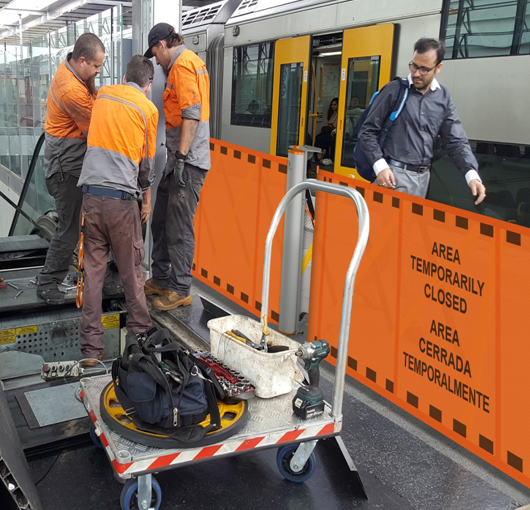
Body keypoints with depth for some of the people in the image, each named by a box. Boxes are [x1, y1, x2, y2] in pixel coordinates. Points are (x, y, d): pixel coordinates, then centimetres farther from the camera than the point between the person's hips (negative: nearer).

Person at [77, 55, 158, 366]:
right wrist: (147, 200, 20)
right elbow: (147, 162, 8)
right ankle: (140, 334, 19)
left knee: (93, 270, 7)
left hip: (91, 193, 3)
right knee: (132, 271, 9)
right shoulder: (148, 109, 4)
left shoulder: (103, 94, 14)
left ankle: (91, 348, 9)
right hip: (122, 197, -3)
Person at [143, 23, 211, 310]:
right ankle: (161, 279, 27)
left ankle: (180, 290, 4)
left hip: (188, 161, -11)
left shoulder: (183, 64, -10)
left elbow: (191, 113, -21)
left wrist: (182, 158, -24)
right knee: (160, 222, 16)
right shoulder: (190, 62, 22)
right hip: (179, 159, 11)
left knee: (179, 228, -5)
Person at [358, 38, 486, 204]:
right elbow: (368, 131, -2)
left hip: (423, 176, 4)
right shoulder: (394, 90, -4)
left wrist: (472, 175, -11)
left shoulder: (443, 98, 7)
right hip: (394, 174, -4)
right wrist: (380, 165, -15)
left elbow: (456, 140, 4)